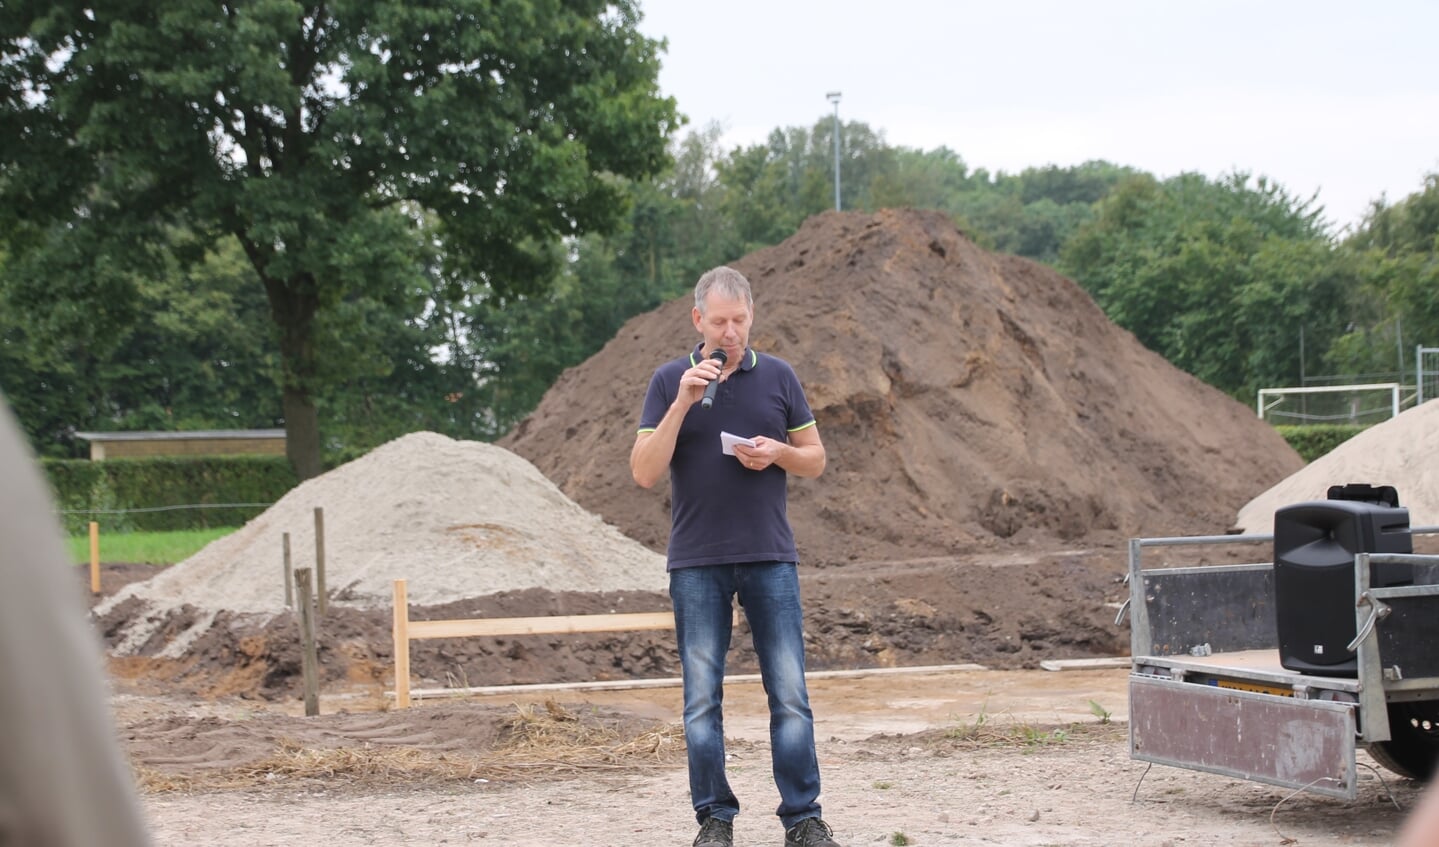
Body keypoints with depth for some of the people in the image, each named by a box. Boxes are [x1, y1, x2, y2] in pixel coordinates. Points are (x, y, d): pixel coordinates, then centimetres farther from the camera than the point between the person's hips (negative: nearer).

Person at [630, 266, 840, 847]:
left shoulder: (777, 376, 7)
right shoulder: (670, 380, 3)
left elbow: (815, 459, 12)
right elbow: (644, 472, -4)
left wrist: (777, 453, -9)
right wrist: (682, 404, -14)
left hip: (770, 558, 1)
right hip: (696, 563, 0)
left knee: (789, 692, -2)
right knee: (702, 699, 2)